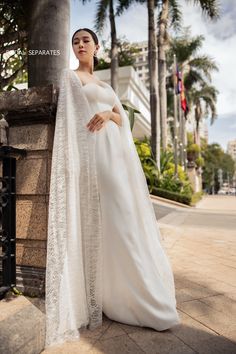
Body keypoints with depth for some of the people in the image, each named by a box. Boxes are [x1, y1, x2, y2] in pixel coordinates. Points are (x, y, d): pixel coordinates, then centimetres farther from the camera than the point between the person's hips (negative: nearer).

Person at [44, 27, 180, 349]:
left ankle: (130, 292, 17)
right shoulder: (70, 76, 11)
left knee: (125, 219, 5)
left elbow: (124, 118, 16)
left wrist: (109, 114, -8)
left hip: (117, 152, 7)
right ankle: (105, 296, 0)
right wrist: (73, 160, -16)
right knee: (101, 222, -11)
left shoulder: (105, 85, 28)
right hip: (93, 152, -6)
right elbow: (69, 117, -3)